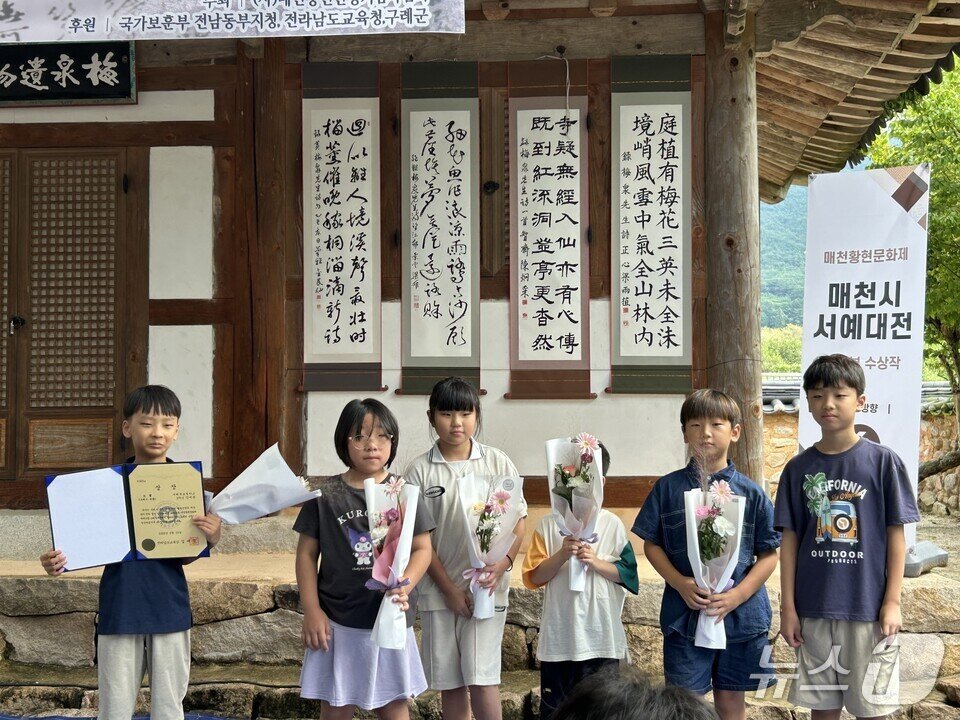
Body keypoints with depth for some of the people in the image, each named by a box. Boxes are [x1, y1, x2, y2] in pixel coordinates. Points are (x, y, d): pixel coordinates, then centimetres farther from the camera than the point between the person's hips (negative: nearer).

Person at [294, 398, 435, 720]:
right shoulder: (326, 495, -2)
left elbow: (422, 549, 0)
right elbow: (307, 553, 2)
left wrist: (405, 586, -18)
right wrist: (311, 611, -4)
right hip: (338, 622, -1)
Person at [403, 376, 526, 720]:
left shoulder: (497, 462, 2)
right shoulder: (420, 470, 1)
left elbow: (517, 521, 3)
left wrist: (503, 563, -16)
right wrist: (449, 587, -7)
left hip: (486, 586, -1)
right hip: (440, 589, 1)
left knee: (482, 678, -9)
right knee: (449, 682, 8)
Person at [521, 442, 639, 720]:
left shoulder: (612, 524, 2)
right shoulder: (549, 525, 1)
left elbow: (628, 574, -1)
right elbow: (534, 577, -2)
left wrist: (596, 562, -16)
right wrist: (562, 555, -17)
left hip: (601, 635, 0)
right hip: (559, 635, 0)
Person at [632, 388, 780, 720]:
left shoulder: (751, 493, 0)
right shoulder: (668, 487, 1)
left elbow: (769, 554, 1)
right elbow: (651, 544, 3)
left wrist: (738, 595, -13)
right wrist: (680, 583, -12)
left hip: (741, 615, 1)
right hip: (684, 614, 0)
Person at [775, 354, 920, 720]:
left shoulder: (882, 461, -4)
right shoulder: (798, 468, 3)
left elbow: (895, 535, -2)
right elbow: (790, 540, 4)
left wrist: (892, 602, -5)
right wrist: (788, 607, 2)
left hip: (868, 607, -2)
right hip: (813, 608, 2)